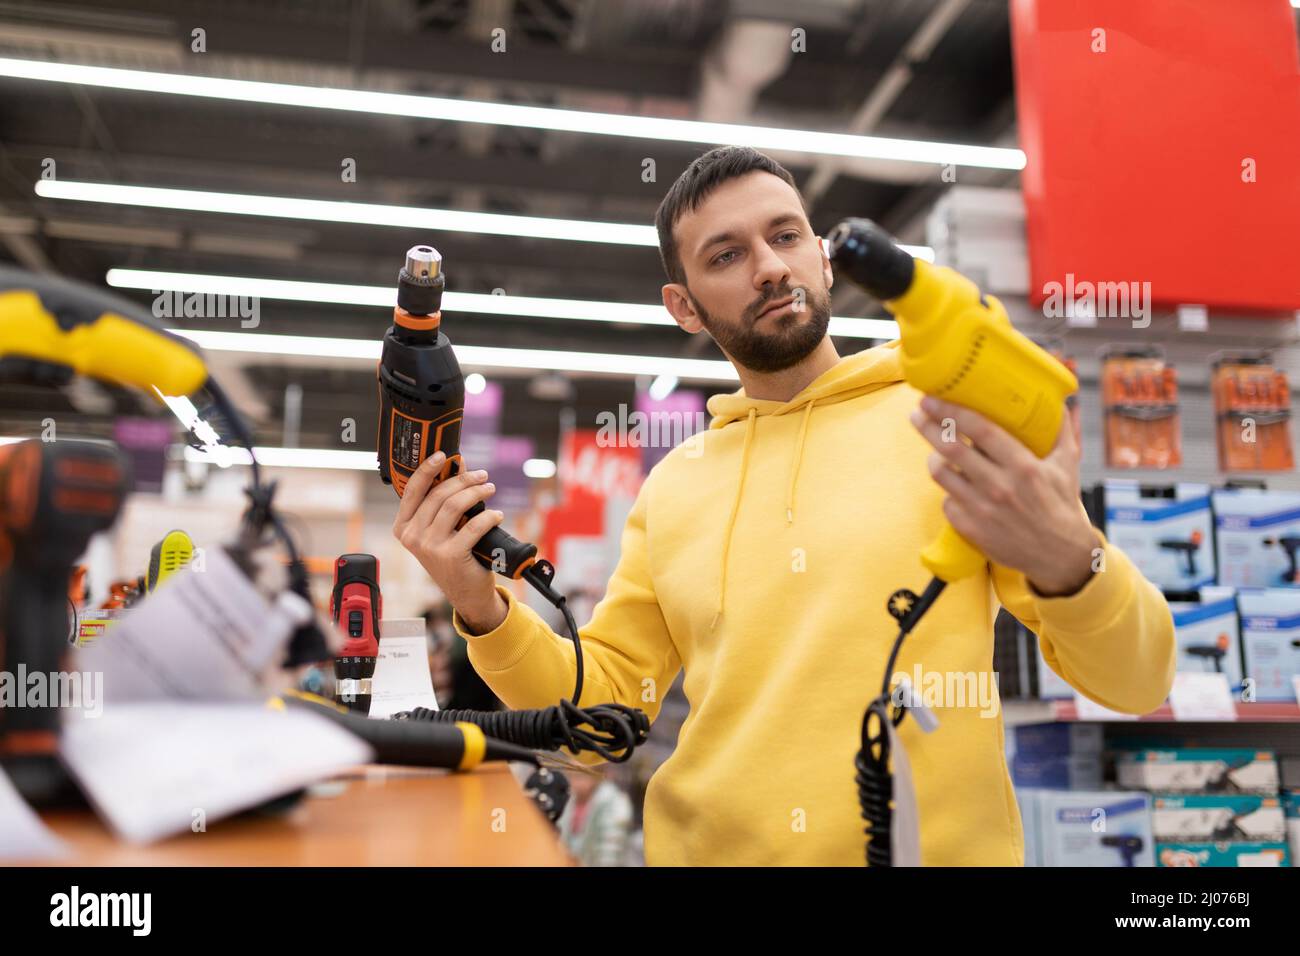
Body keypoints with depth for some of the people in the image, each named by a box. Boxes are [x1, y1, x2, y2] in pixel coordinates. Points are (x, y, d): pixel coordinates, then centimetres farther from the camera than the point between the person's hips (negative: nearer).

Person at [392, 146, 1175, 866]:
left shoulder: (961, 423, -6)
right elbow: (602, 698, 8)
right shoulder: (671, 488, 6)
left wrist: (1066, 560, -29)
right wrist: (485, 609, -9)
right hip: (709, 846, 4)